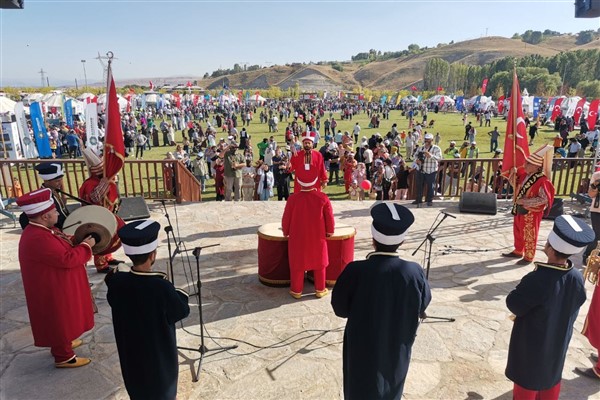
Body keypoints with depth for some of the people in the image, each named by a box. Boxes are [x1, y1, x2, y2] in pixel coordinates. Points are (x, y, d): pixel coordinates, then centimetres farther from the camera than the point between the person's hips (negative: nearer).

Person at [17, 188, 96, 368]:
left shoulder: (41, 230, 0)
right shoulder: (38, 239, -33)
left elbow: (60, 247, 13)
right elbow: (67, 259, -31)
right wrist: (86, 245, -18)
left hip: (57, 286, 10)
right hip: (54, 290, -10)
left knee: (63, 320, 27)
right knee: (61, 321, 8)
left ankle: (63, 343, 47)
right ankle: (64, 357, 26)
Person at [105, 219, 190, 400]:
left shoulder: (117, 280, -19)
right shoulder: (162, 287, -34)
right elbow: (182, 311, -17)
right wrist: (180, 294, -1)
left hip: (131, 350, 4)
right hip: (159, 353, -4)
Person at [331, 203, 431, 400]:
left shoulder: (355, 271, -29)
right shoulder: (414, 272, -21)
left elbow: (339, 308, -13)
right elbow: (422, 307, -2)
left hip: (363, 352, -2)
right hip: (397, 352, 2)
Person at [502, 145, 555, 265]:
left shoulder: (542, 180, -24)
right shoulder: (524, 174, -1)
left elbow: (544, 199, -27)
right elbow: (516, 186, 15)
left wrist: (525, 201, -26)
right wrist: (513, 175, -4)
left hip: (531, 213, -8)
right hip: (519, 209, 8)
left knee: (529, 235, 8)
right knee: (518, 232, 21)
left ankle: (529, 257, 24)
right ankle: (518, 251, 40)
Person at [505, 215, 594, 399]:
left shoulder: (537, 280, -36)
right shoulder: (577, 278, -16)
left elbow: (513, 305, -23)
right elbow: (574, 309, 1)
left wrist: (524, 287, -7)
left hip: (531, 343, -5)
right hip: (559, 340, 5)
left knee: (527, 380, 17)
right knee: (552, 376, 27)